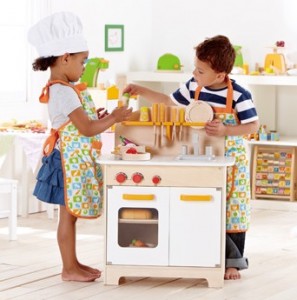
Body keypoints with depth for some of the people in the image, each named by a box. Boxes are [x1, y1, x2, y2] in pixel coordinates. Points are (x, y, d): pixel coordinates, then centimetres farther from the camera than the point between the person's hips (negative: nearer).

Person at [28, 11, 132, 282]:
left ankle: (73, 263, 23)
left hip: (78, 160, 10)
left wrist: (99, 117, 10)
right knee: (68, 215, -1)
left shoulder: (63, 89, 11)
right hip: (71, 160, -10)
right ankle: (69, 269, 6)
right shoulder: (63, 92, -21)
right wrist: (114, 118, -11)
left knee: (71, 214, 15)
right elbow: (87, 129, -21)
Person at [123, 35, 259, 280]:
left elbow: (253, 125, -15)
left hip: (231, 162, -5)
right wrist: (142, 92, 8)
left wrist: (225, 130, -27)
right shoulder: (193, 88, -2)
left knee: (231, 209, 1)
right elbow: (170, 101, 14)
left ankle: (233, 261, 12)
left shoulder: (239, 96, -19)